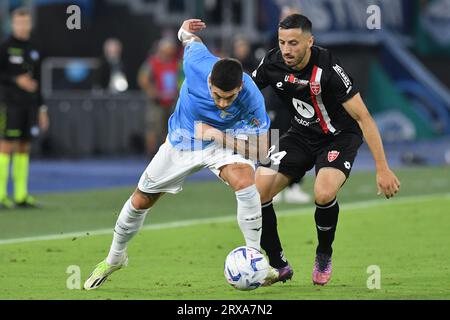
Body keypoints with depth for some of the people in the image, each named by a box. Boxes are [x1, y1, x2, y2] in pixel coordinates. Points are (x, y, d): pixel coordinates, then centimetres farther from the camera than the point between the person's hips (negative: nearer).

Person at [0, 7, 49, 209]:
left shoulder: (33, 50, 15)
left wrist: (41, 109, 15)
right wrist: (16, 80, -21)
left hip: (30, 105, 6)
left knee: (24, 148, 5)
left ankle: (21, 195, 7)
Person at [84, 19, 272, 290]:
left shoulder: (252, 98, -36)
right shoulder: (196, 63, -32)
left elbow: (261, 149, -28)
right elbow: (190, 37, -9)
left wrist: (217, 135, -31)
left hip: (223, 142, -2)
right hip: (182, 141, 2)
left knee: (245, 179, -34)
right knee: (140, 201, 11)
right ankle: (115, 258, 39)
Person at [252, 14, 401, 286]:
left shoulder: (328, 69, -29)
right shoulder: (272, 63, -15)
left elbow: (363, 118, -26)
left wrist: (383, 169, -28)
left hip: (340, 136, -5)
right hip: (302, 135, 5)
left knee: (324, 194, -32)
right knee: (257, 192, -12)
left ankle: (324, 257, -1)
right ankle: (279, 266, 6)